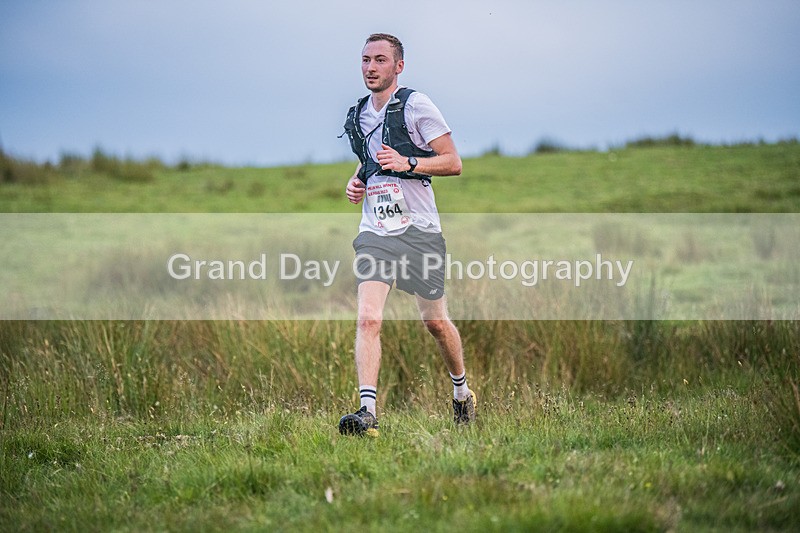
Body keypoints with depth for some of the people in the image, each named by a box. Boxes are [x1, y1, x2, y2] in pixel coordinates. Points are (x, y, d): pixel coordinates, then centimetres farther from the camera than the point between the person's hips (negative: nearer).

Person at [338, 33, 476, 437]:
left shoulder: (416, 105, -5)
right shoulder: (359, 115, 12)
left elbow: (452, 162, -7)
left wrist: (407, 163, -22)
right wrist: (356, 181, 9)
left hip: (419, 230, -4)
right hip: (374, 232, 4)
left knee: (435, 321, 10)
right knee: (368, 318, -15)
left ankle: (462, 392, 34)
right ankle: (367, 412, -21)